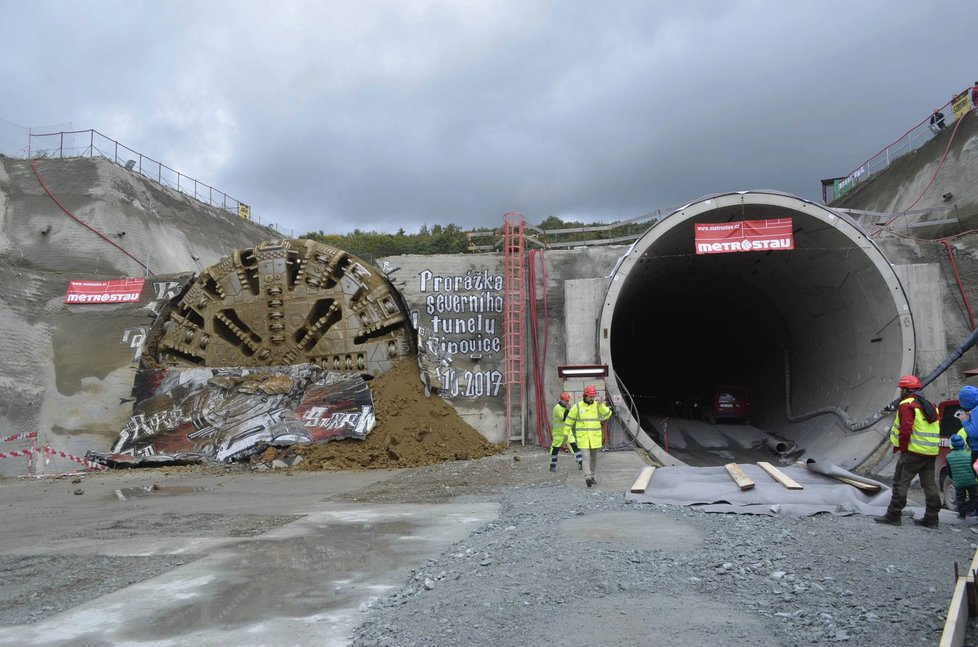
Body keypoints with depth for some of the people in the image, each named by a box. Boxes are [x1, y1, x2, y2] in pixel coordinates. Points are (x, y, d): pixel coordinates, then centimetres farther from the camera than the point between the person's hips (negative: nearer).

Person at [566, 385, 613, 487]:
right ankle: (588, 477, -21)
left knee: (594, 457, 12)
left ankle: (593, 477, 25)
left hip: (595, 436, 2)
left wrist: (602, 405, -28)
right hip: (582, 436, -2)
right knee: (586, 457, -13)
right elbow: (569, 420, 5)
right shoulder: (577, 407, -2)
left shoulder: (598, 406, 1)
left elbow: (607, 415, -14)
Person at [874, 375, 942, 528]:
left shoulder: (907, 405, -10)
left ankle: (893, 515, -3)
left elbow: (905, 429, -19)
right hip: (931, 453, 8)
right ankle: (931, 518, 15)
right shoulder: (930, 405, 18)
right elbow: (936, 430, 19)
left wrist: (902, 448, -9)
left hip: (913, 452, -8)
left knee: (900, 483, -3)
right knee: (929, 485, 11)